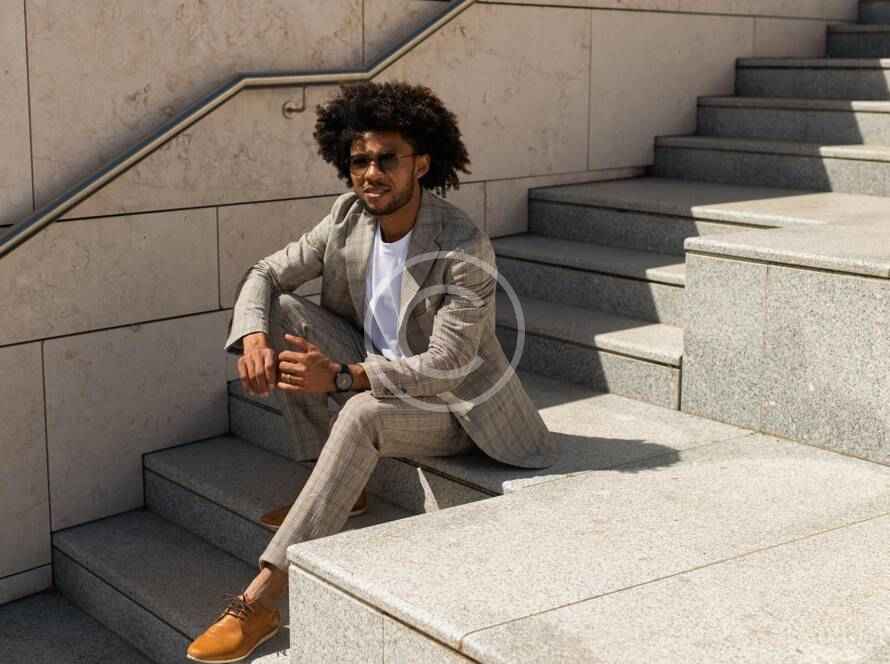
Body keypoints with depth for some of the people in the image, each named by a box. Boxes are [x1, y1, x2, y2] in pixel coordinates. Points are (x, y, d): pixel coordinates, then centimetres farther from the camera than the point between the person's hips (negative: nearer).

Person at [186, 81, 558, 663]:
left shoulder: (465, 249, -26)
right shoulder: (348, 216, -7)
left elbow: (445, 366, -30)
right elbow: (265, 275, 0)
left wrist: (342, 376, -40)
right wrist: (253, 337, -23)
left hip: (451, 407, -7)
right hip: (376, 374, 7)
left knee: (363, 412, -38)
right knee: (284, 311, -12)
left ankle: (260, 600, -37)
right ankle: (340, 484, -4)